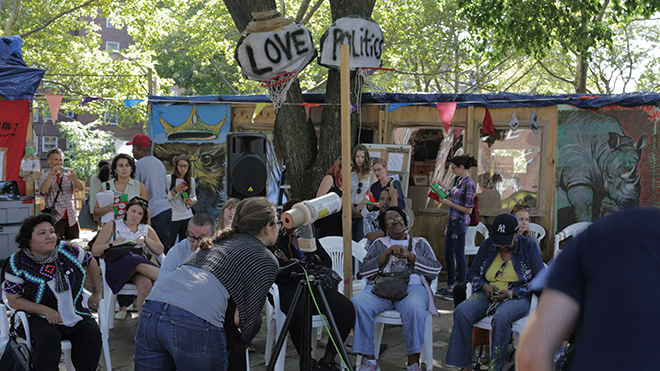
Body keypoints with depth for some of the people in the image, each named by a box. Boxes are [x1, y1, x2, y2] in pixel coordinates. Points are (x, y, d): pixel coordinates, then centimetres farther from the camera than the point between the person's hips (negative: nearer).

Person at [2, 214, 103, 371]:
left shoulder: (68, 250, 2)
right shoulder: (17, 264, -6)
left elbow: (90, 262, 21)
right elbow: (14, 300, -3)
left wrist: (97, 292, 19)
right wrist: (45, 310, -15)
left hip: (78, 316, 3)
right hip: (41, 319, -3)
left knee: (92, 334, -26)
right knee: (47, 339, -35)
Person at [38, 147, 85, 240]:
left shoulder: (67, 176, 13)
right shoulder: (44, 177, 6)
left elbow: (81, 188, -3)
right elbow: (43, 191, -16)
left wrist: (74, 178, -25)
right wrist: (52, 174, -26)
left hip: (71, 219, 3)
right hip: (55, 219, -3)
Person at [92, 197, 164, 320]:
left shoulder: (147, 230, 24)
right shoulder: (112, 226, 16)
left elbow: (160, 250, 11)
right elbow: (95, 251, 8)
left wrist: (145, 239, -2)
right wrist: (113, 244, -9)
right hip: (116, 264, -2)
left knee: (146, 284, -36)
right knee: (140, 264, -39)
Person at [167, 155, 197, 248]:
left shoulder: (191, 180, 8)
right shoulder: (169, 178, -5)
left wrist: (193, 201, -3)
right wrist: (175, 190, -21)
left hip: (187, 217, 4)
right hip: (173, 217, -4)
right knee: (168, 246, -5)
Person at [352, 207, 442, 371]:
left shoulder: (420, 243, 26)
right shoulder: (379, 244, 26)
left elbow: (435, 270, 10)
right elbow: (363, 271, 11)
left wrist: (409, 255, -1)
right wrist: (386, 253, 0)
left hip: (412, 287, -1)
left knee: (414, 307, -39)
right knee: (358, 303, -33)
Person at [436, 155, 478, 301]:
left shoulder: (469, 184, -15)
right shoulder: (458, 180, 10)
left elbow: (468, 210, -16)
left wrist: (449, 203, -13)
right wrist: (445, 198, 8)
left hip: (460, 222, -9)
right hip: (452, 221, 9)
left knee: (459, 256, -1)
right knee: (448, 255, 14)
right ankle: (450, 287, 25)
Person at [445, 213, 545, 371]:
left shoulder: (529, 247, -4)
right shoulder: (487, 245, 7)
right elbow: (473, 273, 15)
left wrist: (510, 293, -15)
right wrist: (485, 287, -7)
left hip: (517, 298, -4)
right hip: (488, 295, 4)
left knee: (501, 316, -39)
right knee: (462, 312, -26)